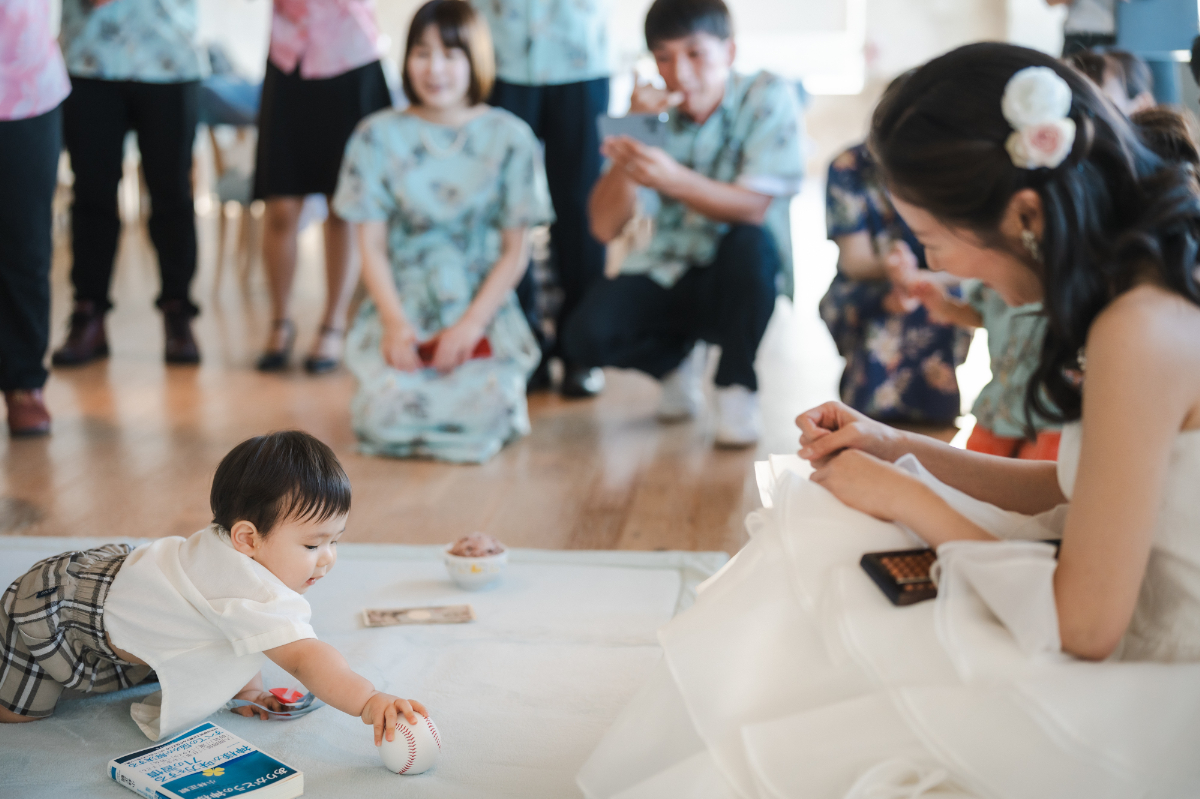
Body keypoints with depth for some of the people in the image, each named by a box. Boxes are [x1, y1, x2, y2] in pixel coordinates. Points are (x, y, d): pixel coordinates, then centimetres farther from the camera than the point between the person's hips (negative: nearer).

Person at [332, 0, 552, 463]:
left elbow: (515, 252, 0)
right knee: (388, 414, -26)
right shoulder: (379, 136, 3)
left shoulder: (510, 138, 1)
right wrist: (395, 323, -13)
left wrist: (470, 325, -13)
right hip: (401, 311, 1)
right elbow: (372, 247, 2)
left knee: (483, 413, -28)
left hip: (484, 312, 0)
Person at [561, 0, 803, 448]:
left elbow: (754, 207, -22)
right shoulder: (654, 113, -2)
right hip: (666, 275, 2)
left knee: (752, 241, -36)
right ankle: (675, 364, 11)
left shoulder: (768, 98, -11)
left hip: (743, 278, -2)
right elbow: (605, 228, -12)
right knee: (585, 336, -25)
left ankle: (738, 389, -13)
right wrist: (631, 137, -23)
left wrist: (673, 179, -39)